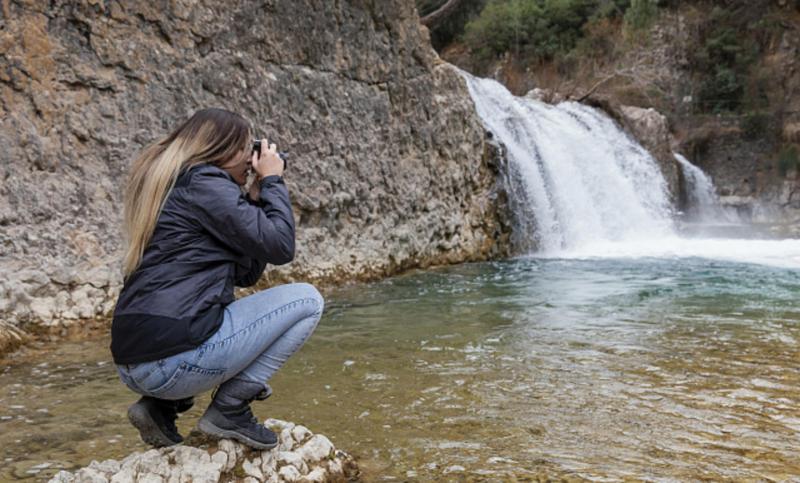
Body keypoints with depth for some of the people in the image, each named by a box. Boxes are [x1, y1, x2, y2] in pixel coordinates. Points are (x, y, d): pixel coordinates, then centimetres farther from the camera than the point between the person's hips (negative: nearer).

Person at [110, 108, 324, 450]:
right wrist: (272, 181, 2)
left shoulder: (174, 187, 20)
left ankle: (162, 405, 17)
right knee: (307, 301, -2)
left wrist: (256, 197, 15)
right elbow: (280, 247, -11)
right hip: (170, 360, -10)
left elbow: (246, 274, 19)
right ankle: (229, 410, 0)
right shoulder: (205, 184, -9)